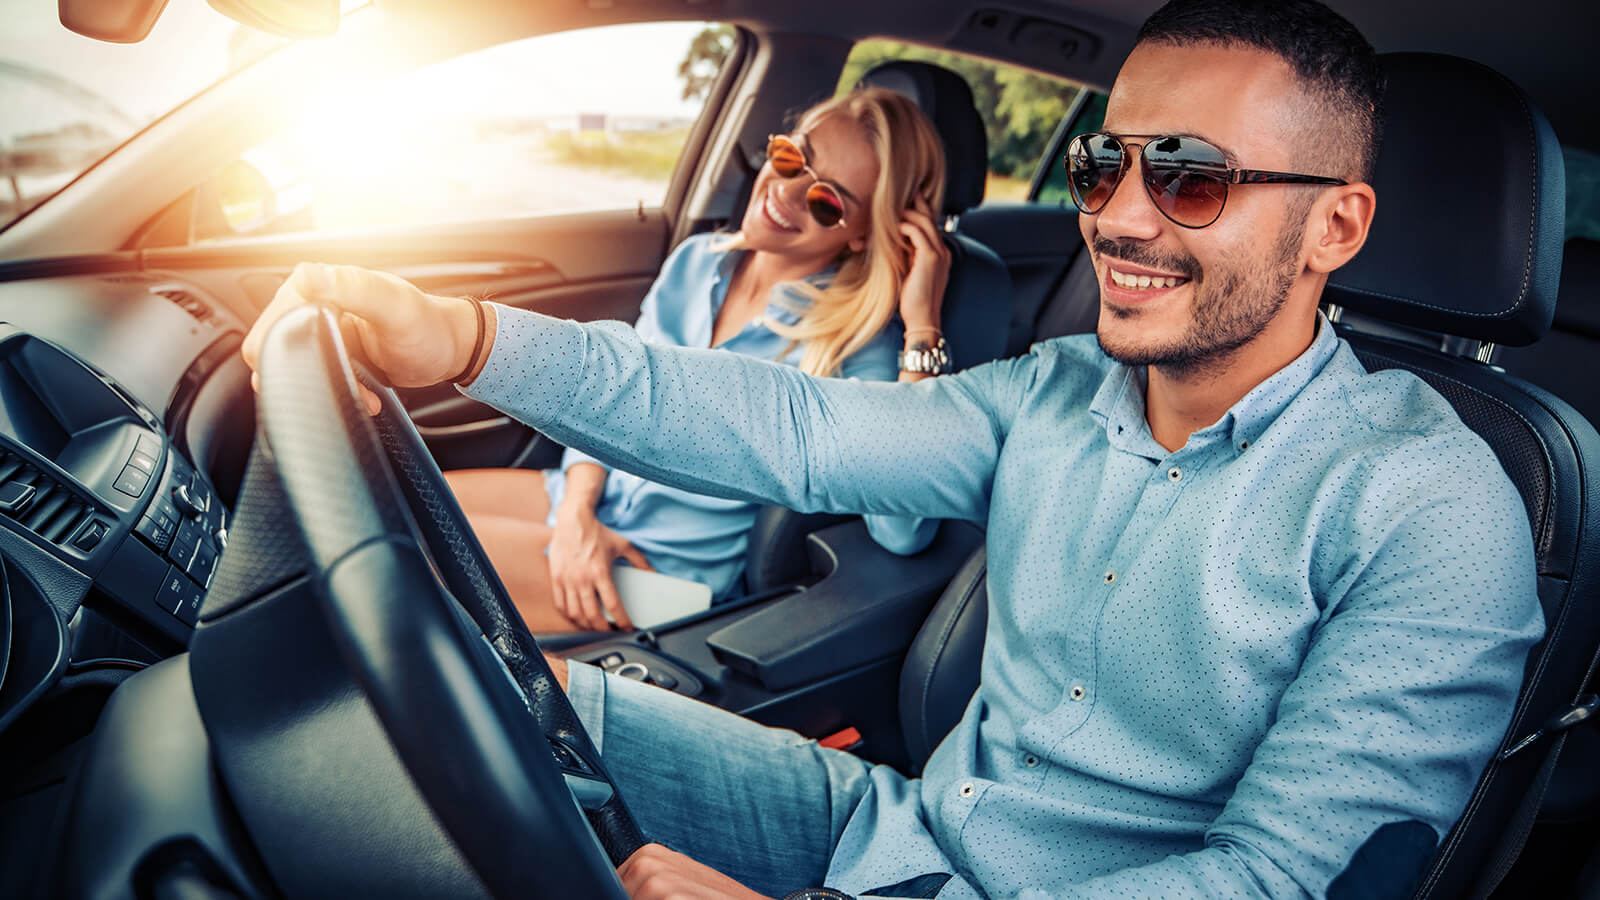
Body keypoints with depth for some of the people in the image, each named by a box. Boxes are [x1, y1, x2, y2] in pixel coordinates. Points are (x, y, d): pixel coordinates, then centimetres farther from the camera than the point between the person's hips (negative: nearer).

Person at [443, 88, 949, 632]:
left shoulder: (855, 341, -17)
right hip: (587, 495, 6)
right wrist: (576, 512, -10)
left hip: (672, 565, -6)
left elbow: (902, 534, -31)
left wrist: (922, 330, -31)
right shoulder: (696, 261, 1)